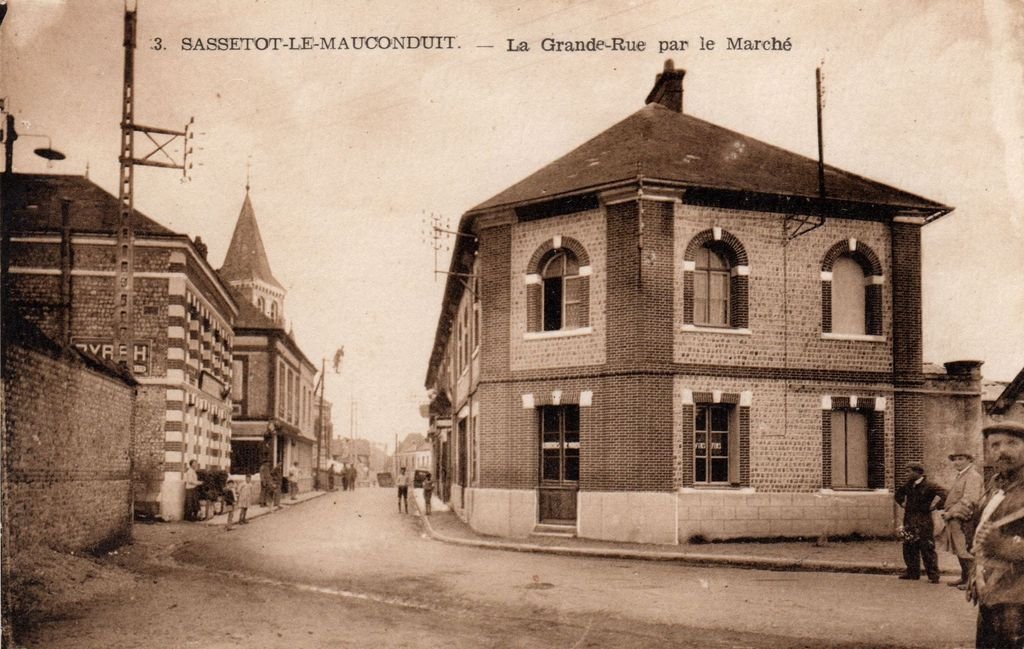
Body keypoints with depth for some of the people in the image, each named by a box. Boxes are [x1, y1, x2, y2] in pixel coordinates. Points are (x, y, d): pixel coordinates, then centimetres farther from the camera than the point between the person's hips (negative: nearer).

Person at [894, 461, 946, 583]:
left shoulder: (928, 486, -11)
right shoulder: (908, 485, 12)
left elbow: (942, 493, -24)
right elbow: (898, 494, 31)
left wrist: (932, 506, -20)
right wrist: (903, 503, 17)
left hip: (924, 522, -7)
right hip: (909, 521, 7)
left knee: (927, 549, -5)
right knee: (909, 548, 10)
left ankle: (933, 575, 1)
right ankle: (912, 572, 20)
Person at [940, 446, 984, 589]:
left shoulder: (973, 477, -12)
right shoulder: (959, 476, 19)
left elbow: (969, 500, -23)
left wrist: (951, 512, -20)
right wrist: (947, 511, 11)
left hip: (965, 521, -10)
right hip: (955, 521, 10)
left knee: (966, 552, -6)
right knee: (959, 551, 16)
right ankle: (964, 578, 26)